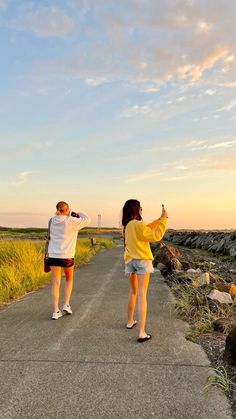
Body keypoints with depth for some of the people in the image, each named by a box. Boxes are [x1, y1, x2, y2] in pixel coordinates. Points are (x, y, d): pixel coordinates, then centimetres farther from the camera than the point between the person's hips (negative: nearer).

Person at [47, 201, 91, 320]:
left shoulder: (52, 221, 2)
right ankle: (66, 305, 16)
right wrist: (76, 214, 10)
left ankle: (56, 311, 5)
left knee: (55, 283, 5)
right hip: (67, 256, -3)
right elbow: (87, 219, -4)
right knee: (69, 280, 21)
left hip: (53, 255, 3)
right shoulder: (71, 221, -11)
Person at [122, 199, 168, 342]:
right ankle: (142, 333, -6)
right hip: (142, 260, -7)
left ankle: (130, 322, 36)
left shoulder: (127, 225, 8)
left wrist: (159, 220, 13)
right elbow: (156, 236, -19)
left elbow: (147, 229, 15)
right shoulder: (137, 224, -17)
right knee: (142, 295, -7)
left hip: (130, 260, 8)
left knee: (133, 291, 23)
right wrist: (163, 220, -12)